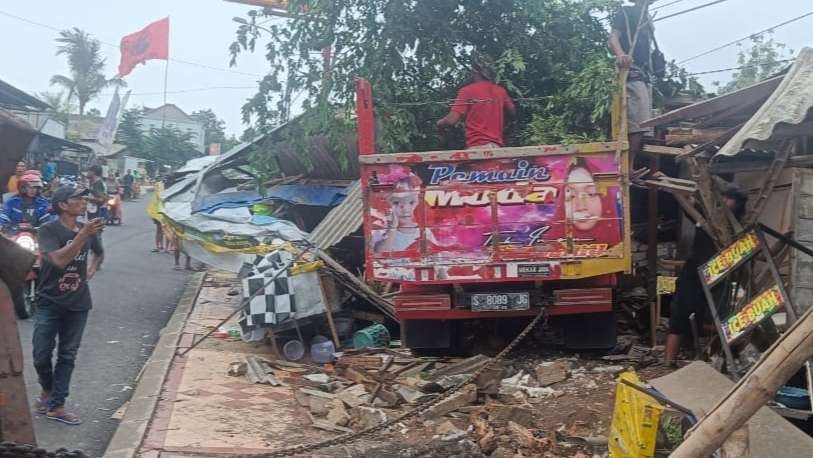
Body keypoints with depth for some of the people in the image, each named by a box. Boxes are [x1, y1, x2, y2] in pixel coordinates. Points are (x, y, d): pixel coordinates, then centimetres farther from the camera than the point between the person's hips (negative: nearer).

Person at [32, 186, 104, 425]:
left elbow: (99, 252, 25)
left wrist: (91, 270, 7)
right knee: (42, 354, -2)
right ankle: (47, 390, 28)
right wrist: (83, 235, -34)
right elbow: (59, 259, -28)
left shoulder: (88, 230, 3)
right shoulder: (49, 230, -12)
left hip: (78, 304, 4)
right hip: (50, 302, -4)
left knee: (67, 355, 5)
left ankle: (56, 406, 12)